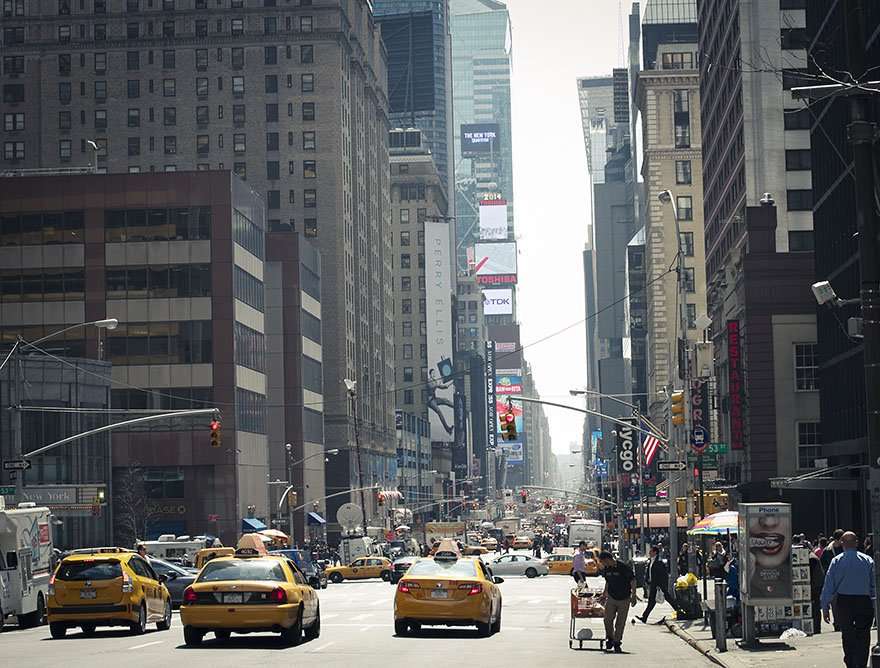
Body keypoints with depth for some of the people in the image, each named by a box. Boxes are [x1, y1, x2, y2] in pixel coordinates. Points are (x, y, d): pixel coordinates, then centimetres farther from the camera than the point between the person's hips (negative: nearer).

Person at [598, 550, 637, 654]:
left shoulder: (625, 567, -15)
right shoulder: (606, 569, 3)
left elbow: (633, 581, -10)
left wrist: (633, 596, -12)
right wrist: (604, 594, 19)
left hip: (624, 599, -4)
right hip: (611, 598, 4)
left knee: (620, 623, 0)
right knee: (608, 620, -5)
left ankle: (617, 643, 10)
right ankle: (609, 639, 17)